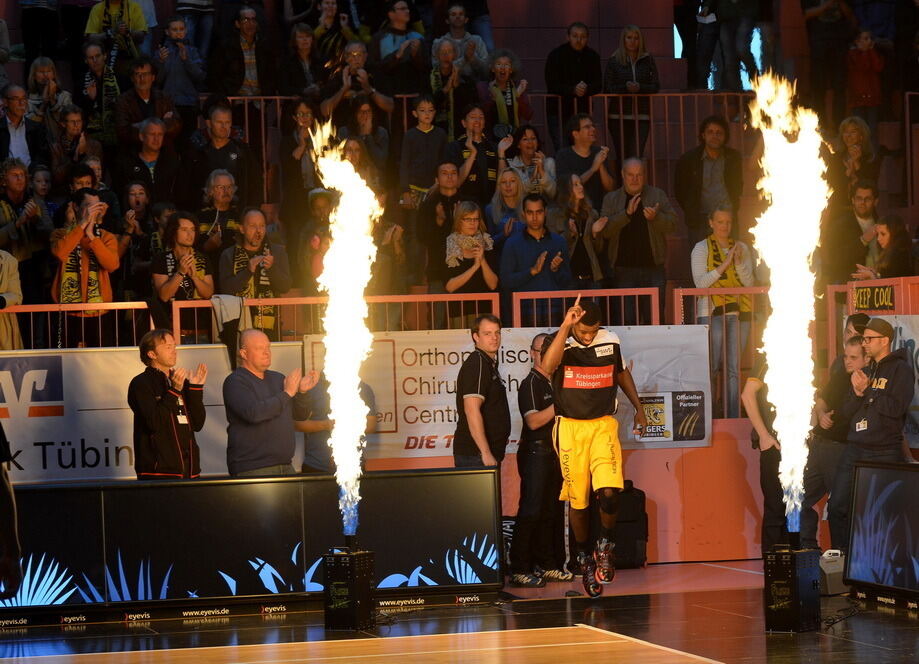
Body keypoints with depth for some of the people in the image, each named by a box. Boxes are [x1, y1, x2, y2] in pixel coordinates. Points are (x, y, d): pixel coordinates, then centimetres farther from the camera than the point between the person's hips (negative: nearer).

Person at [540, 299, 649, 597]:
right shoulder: (561, 342, -10)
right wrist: (565, 327, -36)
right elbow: (547, 366, -33)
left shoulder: (610, 341, 1)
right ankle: (585, 559, 24)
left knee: (609, 491, -18)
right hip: (570, 427, -1)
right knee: (577, 499, 4)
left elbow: (622, 373, 20)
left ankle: (605, 545, 8)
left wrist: (638, 408, 21)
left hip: (603, 424, 1)